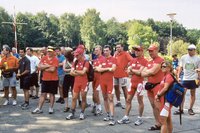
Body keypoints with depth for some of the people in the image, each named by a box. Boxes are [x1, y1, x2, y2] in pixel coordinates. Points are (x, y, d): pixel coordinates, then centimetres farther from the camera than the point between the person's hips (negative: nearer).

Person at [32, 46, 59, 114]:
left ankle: (51, 108, 17)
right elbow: (39, 66, -4)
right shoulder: (44, 58, 6)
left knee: (52, 94, 6)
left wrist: (44, 68, -7)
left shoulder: (55, 59, -9)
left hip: (53, 79, -4)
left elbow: (53, 69, -19)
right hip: (45, 79, 4)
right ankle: (39, 108, 12)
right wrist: (48, 66, -14)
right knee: (43, 94, 7)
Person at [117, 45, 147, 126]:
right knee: (128, 100, 9)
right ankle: (126, 117, 17)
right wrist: (136, 71, -10)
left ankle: (140, 118, 15)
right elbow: (128, 71, 6)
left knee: (140, 101, 3)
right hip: (132, 82, 7)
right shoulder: (133, 60, 11)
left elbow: (140, 72, -18)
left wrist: (132, 69, -4)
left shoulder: (144, 61, -9)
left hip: (140, 83, -7)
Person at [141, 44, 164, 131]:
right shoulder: (149, 62, 16)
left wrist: (146, 72, 1)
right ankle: (157, 124, 20)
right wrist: (150, 72, -8)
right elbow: (142, 74, 9)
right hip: (150, 86, 9)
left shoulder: (160, 60, -11)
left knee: (158, 106, -10)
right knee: (153, 106, 12)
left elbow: (152, 71, -19)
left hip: (158, 85, -9)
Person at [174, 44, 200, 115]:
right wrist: (178, 76, 0)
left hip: (193, 79, -1)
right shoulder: (183, 57, 2)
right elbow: (180, 67, 6)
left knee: (193, 94, 8)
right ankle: (181, 109, 5)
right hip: (185, 78, 1)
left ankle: (190, 109, 18)